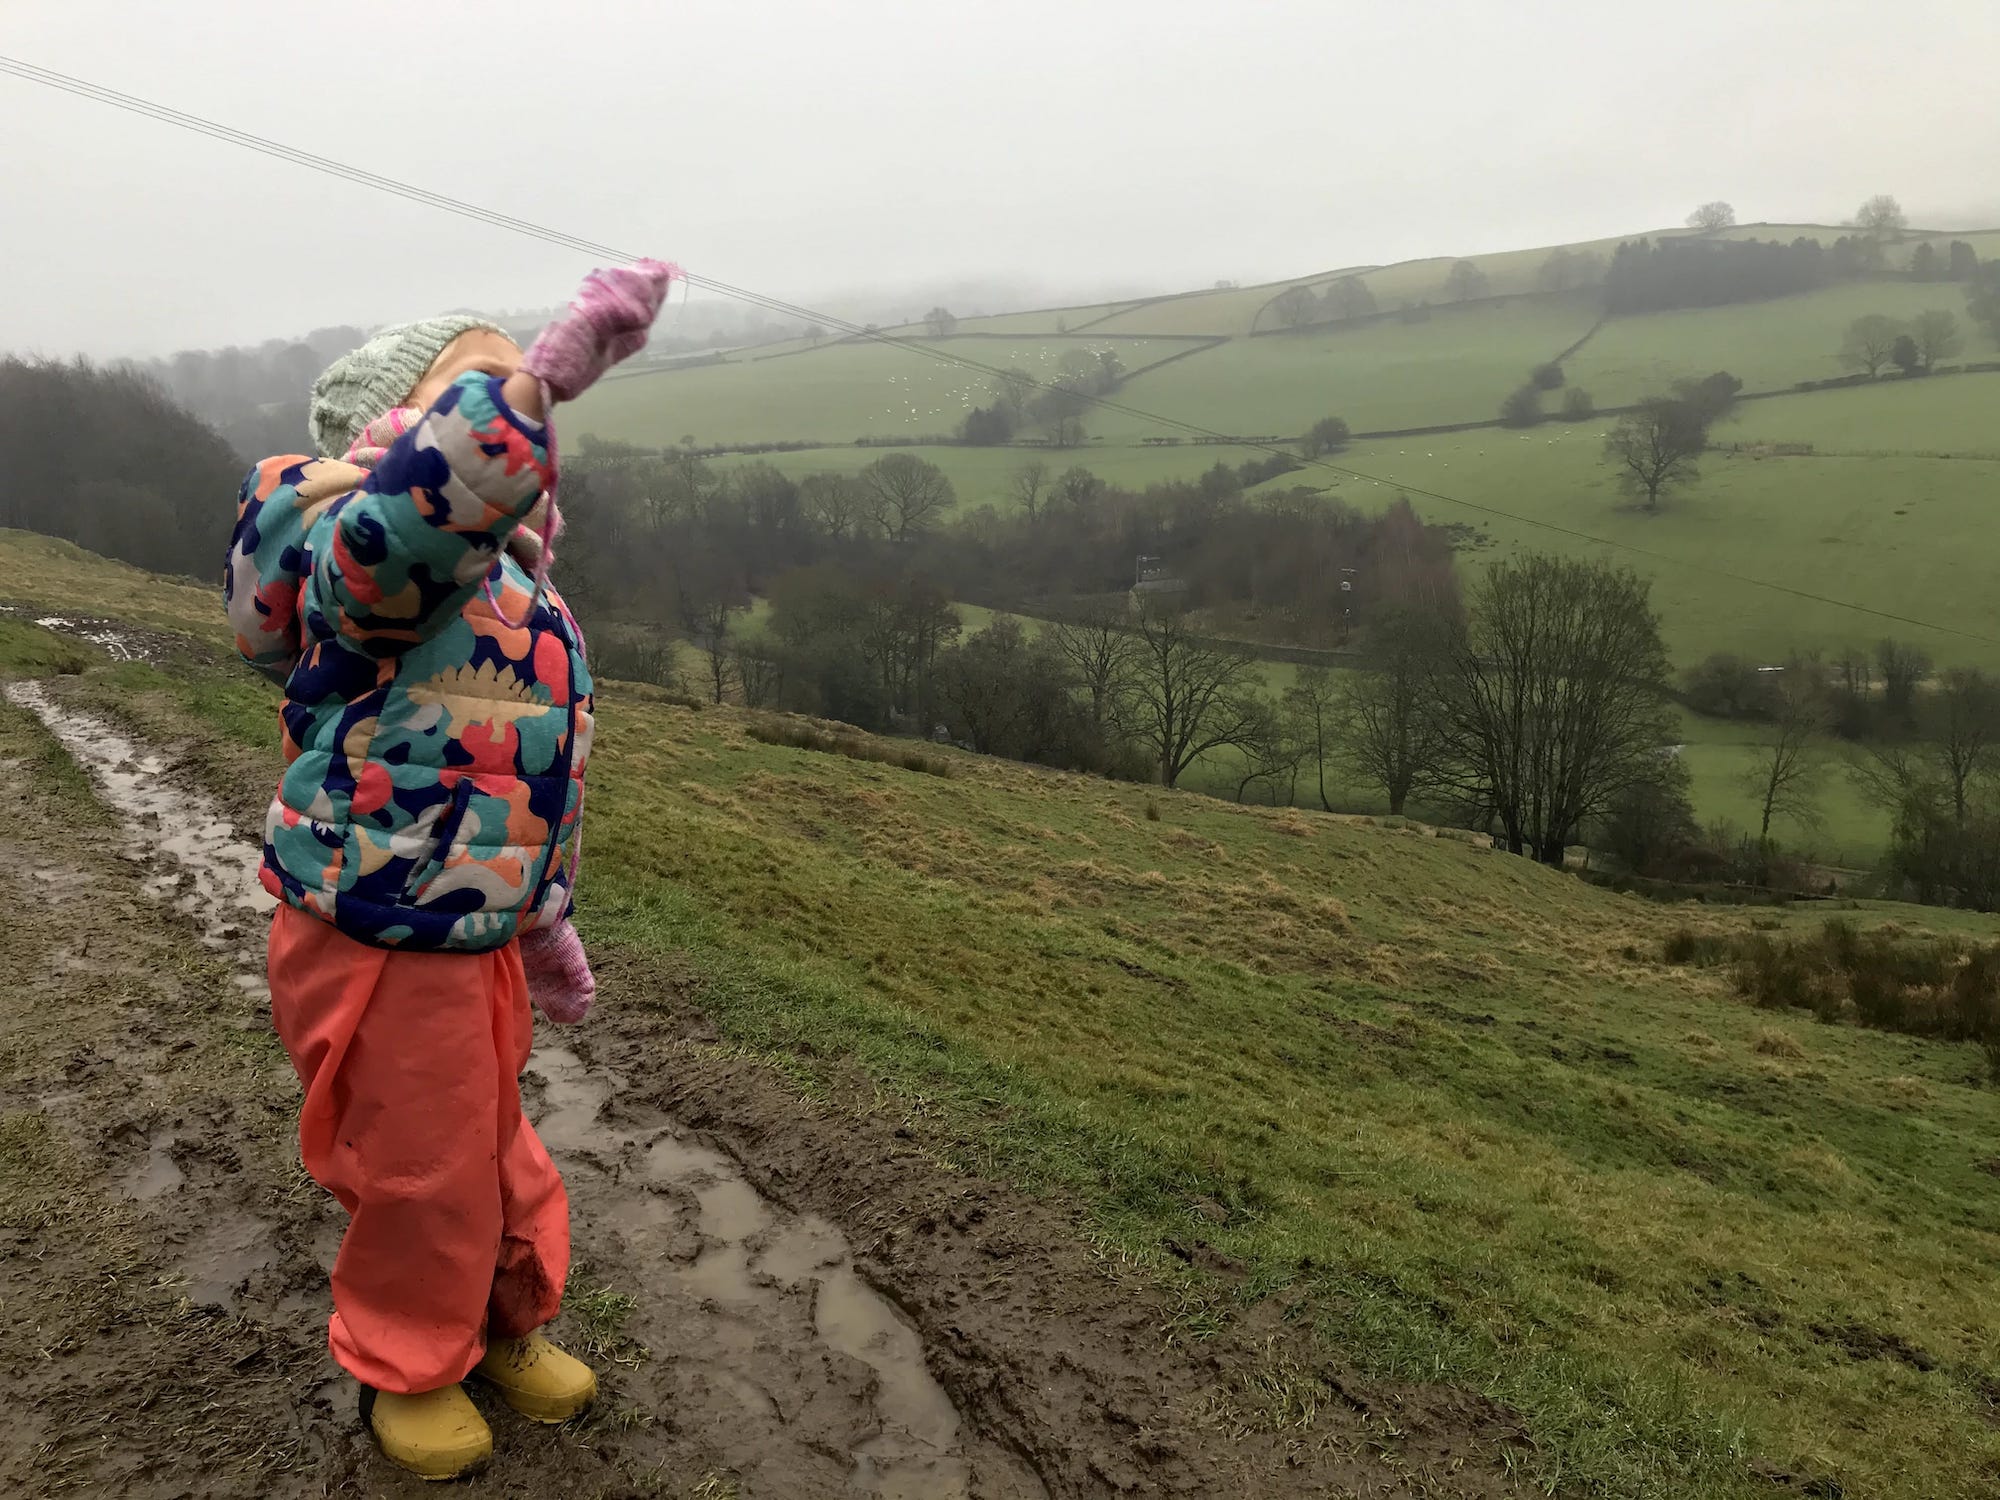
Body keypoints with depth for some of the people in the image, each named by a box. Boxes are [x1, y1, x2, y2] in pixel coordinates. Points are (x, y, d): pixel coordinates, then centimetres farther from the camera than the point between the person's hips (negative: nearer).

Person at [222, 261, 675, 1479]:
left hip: (474, 940, 9)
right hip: (375, 944, -8)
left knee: (493, 1151, 24)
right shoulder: (377, 556, -20)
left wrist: (544, 920, 21)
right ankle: (407, 1371, 38)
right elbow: (420, 500, -48)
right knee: (420, 1177, 11)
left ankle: (504, 1327, 48)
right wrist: (555, 362, -48)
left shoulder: (511, 585, 9)